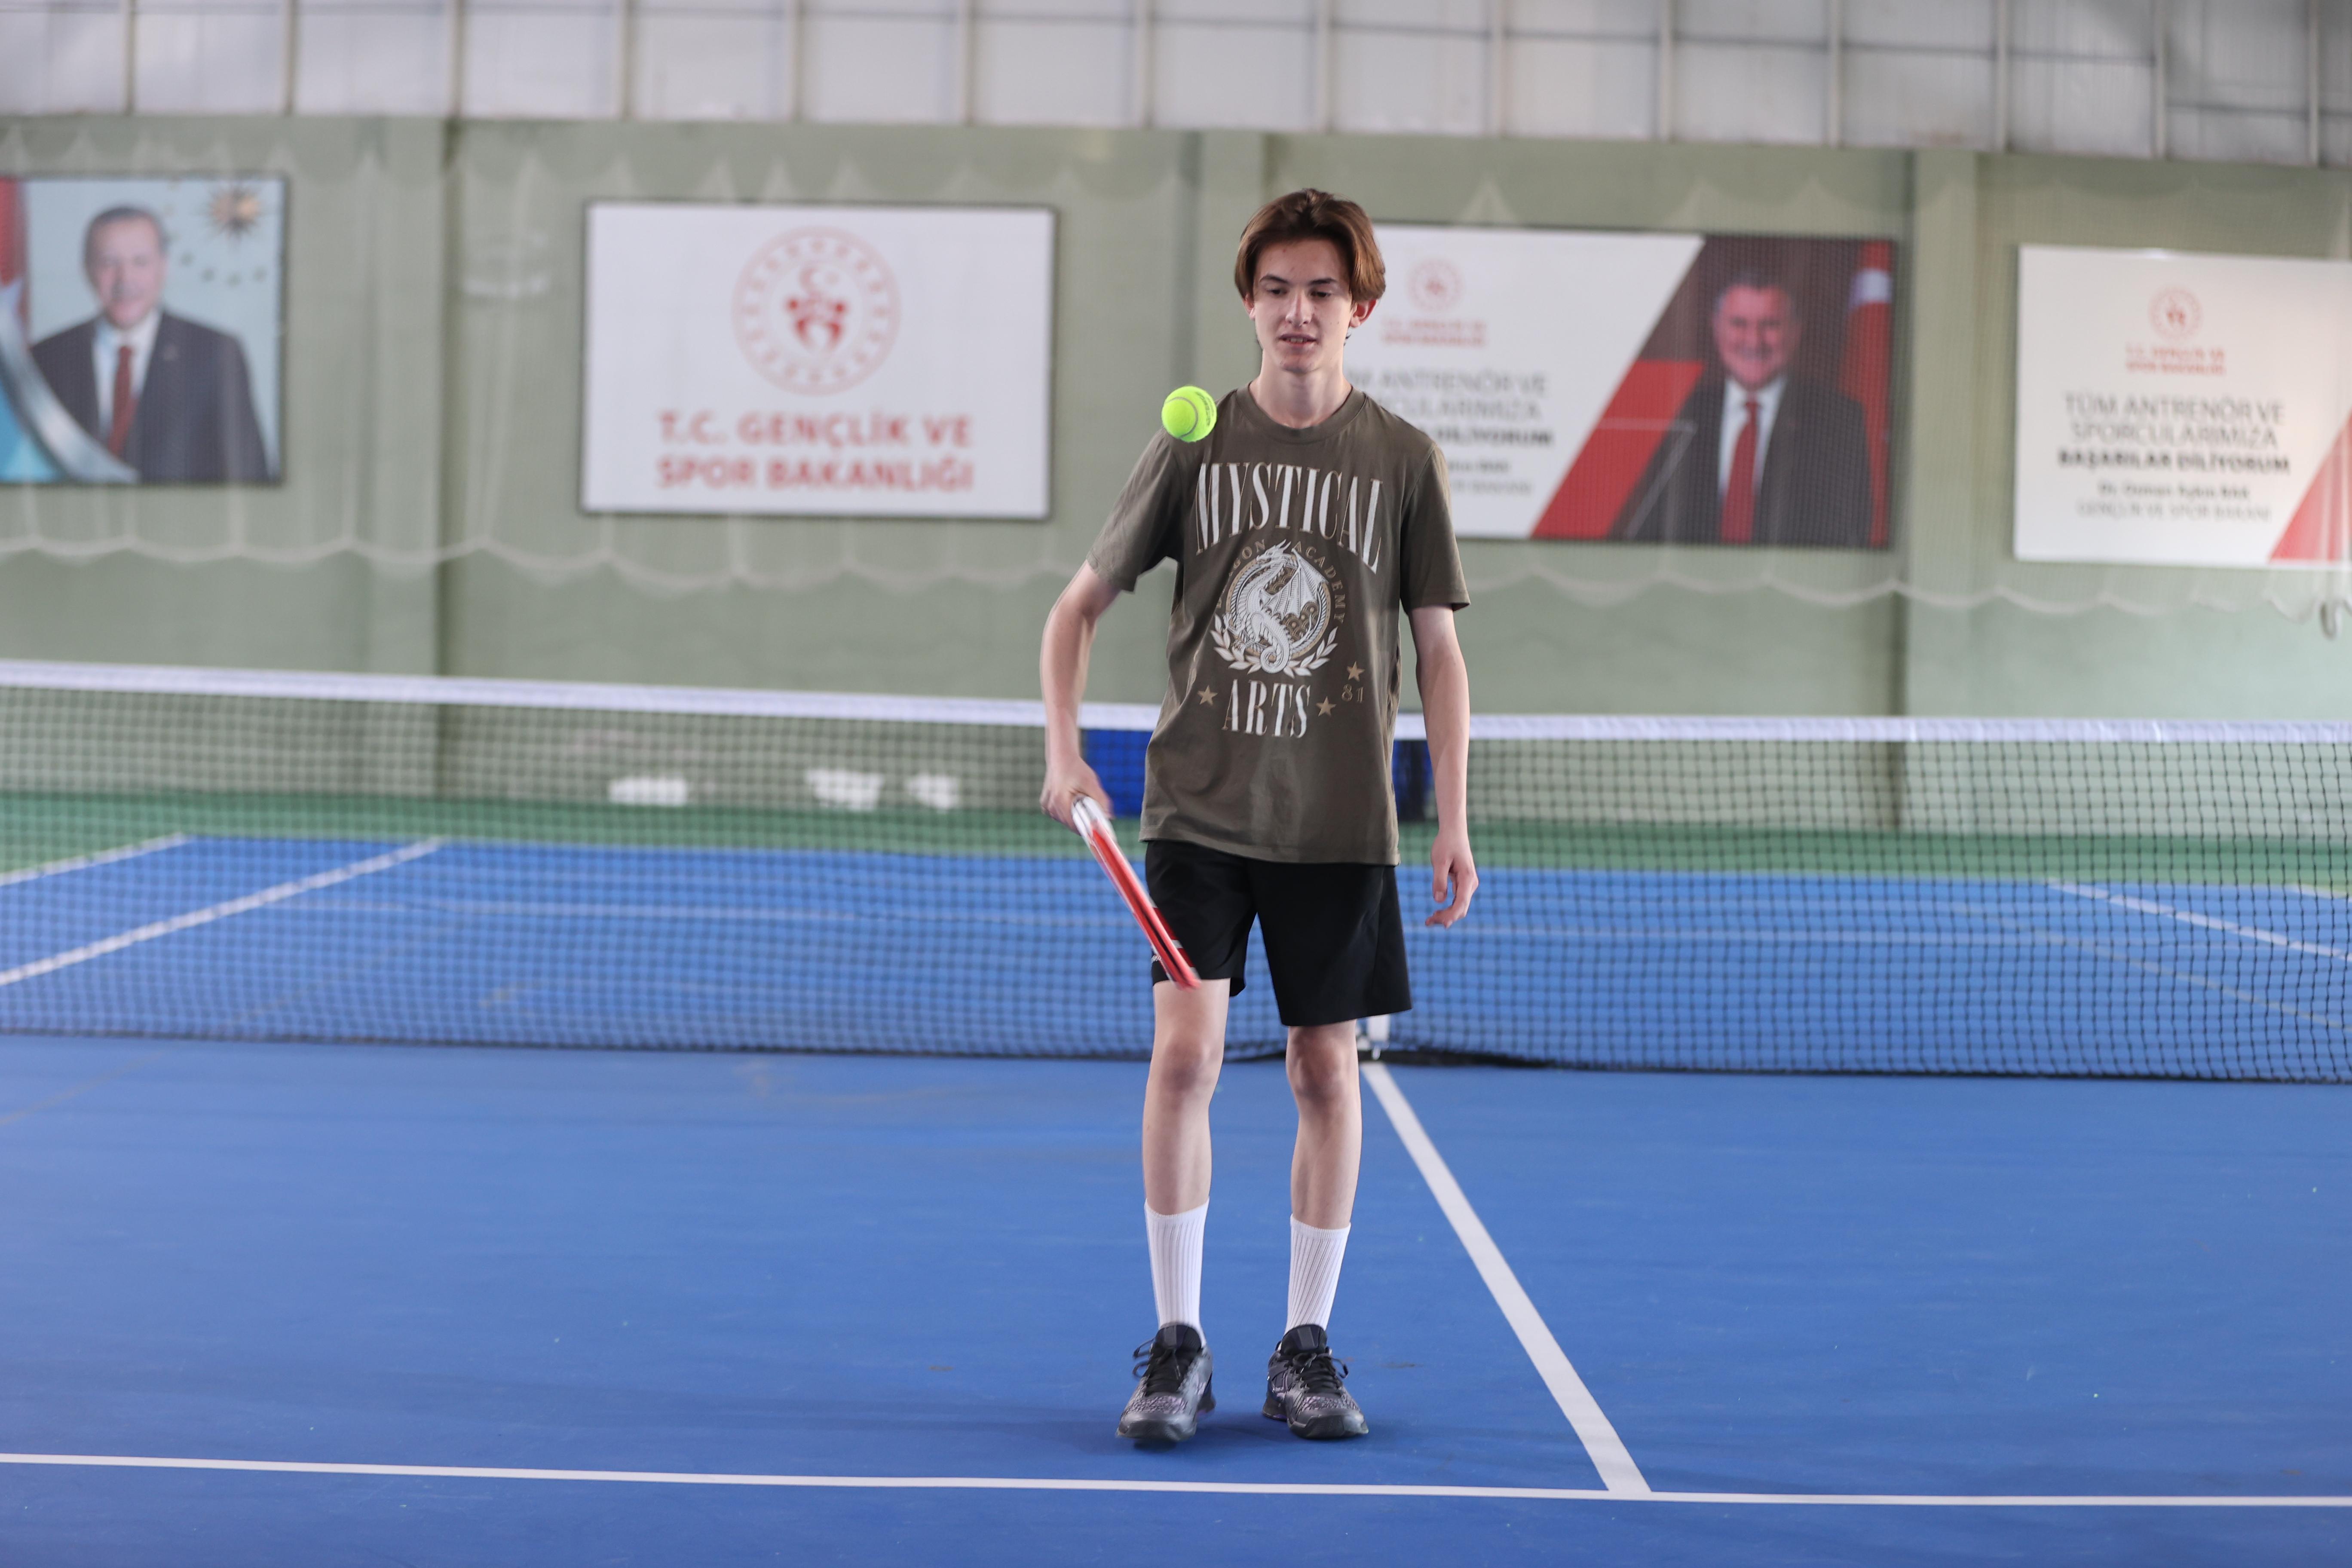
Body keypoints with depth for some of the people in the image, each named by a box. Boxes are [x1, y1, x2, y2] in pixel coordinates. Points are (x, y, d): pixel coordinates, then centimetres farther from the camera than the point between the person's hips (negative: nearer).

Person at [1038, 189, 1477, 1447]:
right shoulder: (1194, 447, 2)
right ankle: (1177, 1344, 0)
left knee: (1326, 1072, 4)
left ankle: (1306, 1346, 16)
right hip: (1199, 809, 0)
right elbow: (1079, 605, 8)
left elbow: (1438, 652, 6)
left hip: (1342, 824, 1)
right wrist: (1063, 751, -5)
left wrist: (1453, 822, 0)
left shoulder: (1403, 461, 2)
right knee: (1185, 1051, -10)